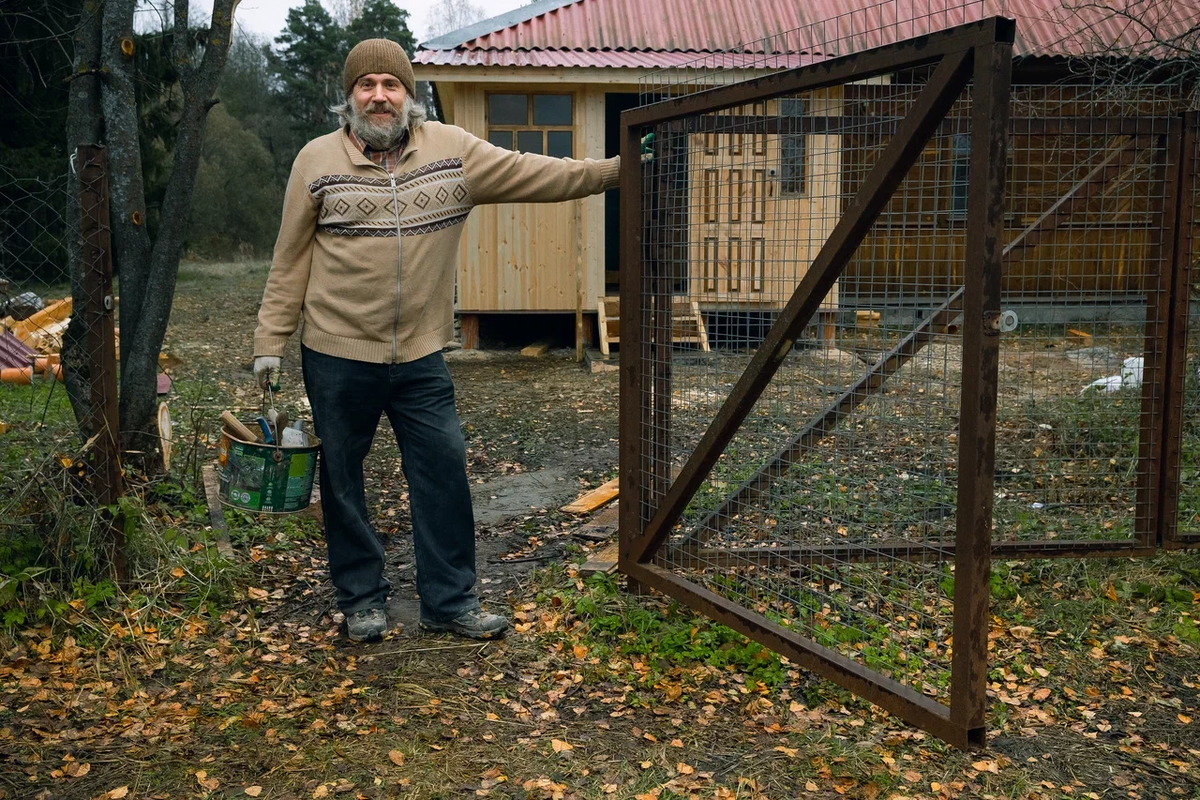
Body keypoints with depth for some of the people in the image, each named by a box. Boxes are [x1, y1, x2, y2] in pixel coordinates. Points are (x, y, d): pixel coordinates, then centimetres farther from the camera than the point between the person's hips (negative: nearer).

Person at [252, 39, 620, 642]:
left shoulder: (454, 150, 0)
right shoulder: (317, 161, -2)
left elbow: (532, 174, -3)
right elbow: (290, 260, 2)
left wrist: (618, 169, -10)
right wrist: (270, 341, 1)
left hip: (421, 355, 1)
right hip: (337, 355, -1)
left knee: (443, 472, 3)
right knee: (342, 479, 9)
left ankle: (450, 600, 18)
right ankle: (362, 599, 26)